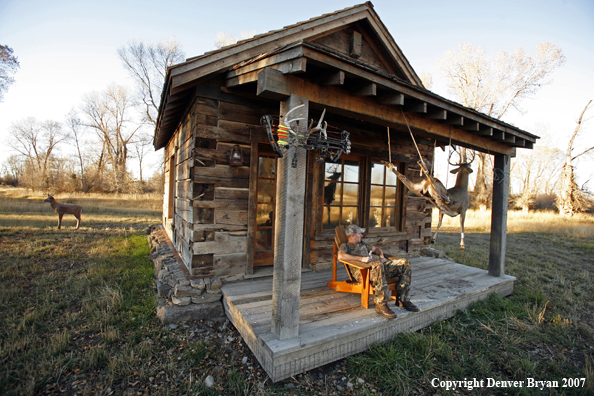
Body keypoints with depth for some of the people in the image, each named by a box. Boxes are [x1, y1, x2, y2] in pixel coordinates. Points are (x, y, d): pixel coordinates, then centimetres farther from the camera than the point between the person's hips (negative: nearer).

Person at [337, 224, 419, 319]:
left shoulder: (362, 244, 31)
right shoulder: (345, 246, 7)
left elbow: (375, 248, 42)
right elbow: (340, 256, -16)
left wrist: (382, 256, 17)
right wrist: (361, 259, -18)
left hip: (376, 267, 8)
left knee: (404, 263, -5)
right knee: (378, 265, -42)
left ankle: (403, 299, -5)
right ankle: (381, 305, -33)